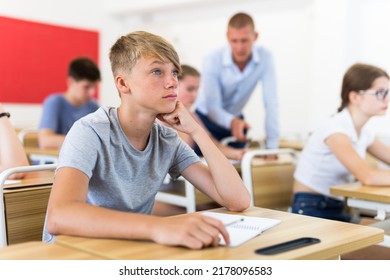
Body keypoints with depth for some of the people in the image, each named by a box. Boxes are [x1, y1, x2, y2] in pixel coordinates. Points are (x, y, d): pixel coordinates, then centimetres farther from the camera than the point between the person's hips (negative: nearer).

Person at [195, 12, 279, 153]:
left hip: (236, 119, 2)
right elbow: (212, 107, -24)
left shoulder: (265, 57, -20)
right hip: (207, 119, -2)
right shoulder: (213, 60, -25)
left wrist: (272, 146, -26)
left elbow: (270, 103, -21)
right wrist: (232, 122, -46)